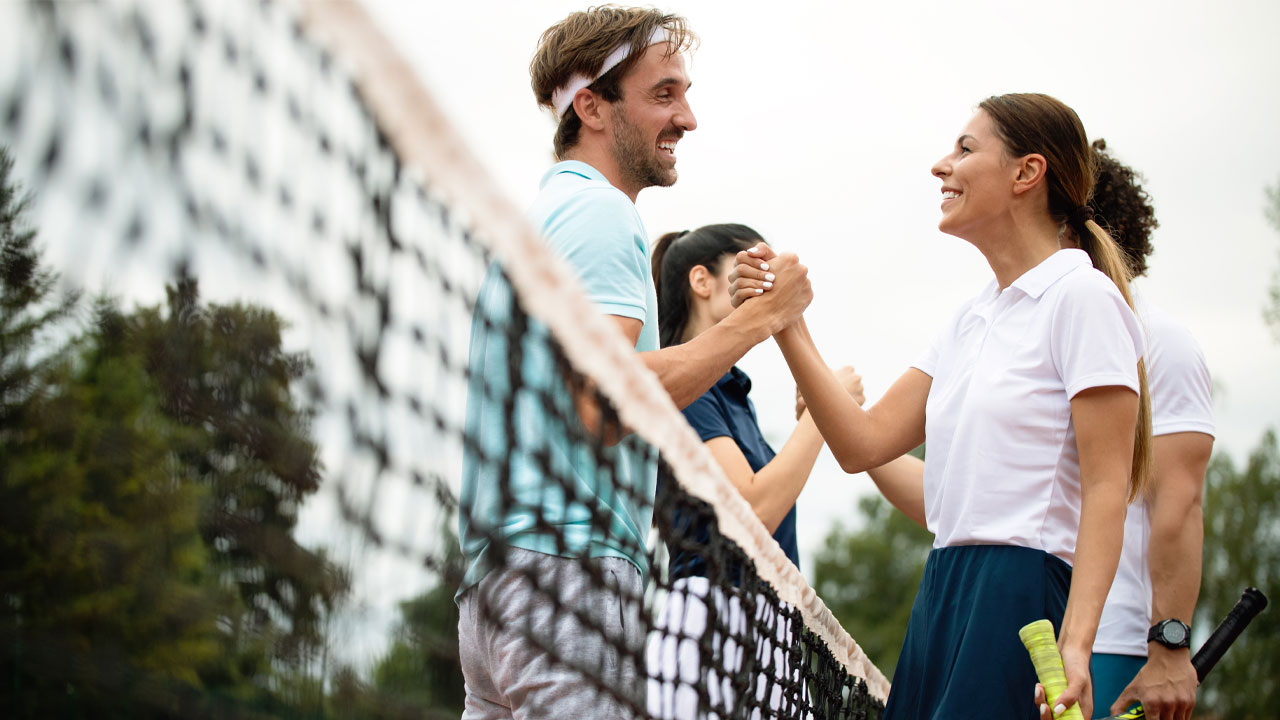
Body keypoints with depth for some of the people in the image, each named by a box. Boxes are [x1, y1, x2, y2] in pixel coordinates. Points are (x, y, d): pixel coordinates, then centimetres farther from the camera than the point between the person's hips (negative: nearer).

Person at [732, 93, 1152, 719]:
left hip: (1022, 595, -8)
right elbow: (863, 443, 15)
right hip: (944, 592, 8)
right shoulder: (969, 320, 18)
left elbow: (1105, 486, -13)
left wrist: (1075, 643, -22)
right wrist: (787, 328, 8)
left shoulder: (1083, 296, -7)